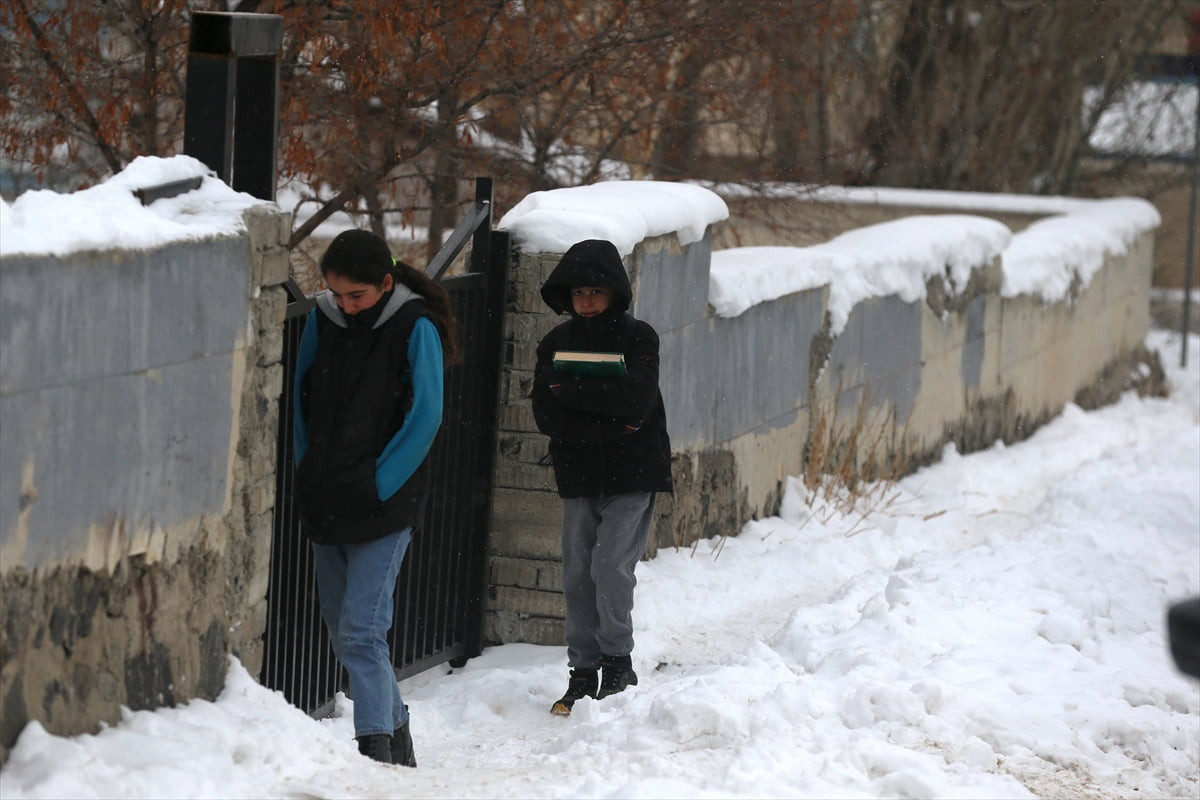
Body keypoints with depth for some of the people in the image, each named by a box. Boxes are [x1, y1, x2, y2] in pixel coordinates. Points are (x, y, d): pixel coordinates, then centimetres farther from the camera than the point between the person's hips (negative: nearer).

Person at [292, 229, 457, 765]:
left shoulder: (416, 328, -9)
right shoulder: (322, 319, 5)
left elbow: (424, 418, -11)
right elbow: (302, 400, 14)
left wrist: (377, 488, -13)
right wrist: (309, 477, 5)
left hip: (385, 505, -6)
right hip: (325, 504, 6)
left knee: (360, 631, -16)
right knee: (340, 633, 12)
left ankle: (376, 751, -17)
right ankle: (396, 735, 26)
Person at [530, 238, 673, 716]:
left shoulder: (637, 338, -3)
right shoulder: (556, 344, 8)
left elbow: (636, 402, -18)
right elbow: (546, 415, -4)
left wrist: (570, 389, -14)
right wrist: (610, 421, -14)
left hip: (632, 477, -4)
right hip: (580, 477, 4)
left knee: (610, 565, -13)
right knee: (578, 575, 3)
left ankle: (617, 663, 2)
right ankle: (583, 672, 11)